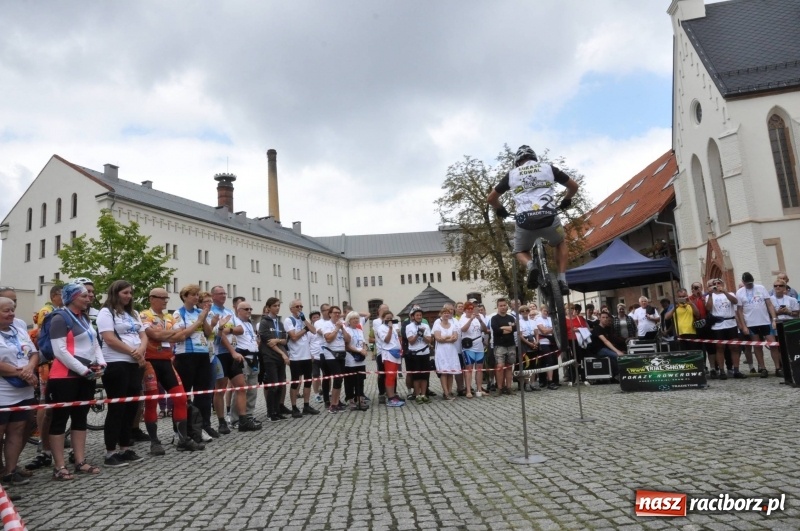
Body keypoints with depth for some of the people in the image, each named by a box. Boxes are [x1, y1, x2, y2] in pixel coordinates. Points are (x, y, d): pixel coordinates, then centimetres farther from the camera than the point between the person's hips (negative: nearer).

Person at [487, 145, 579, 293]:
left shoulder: (512, 174, 17)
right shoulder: (548, 168, 18)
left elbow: (491, 198, 22)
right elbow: (574, 186, 25)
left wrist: (500, 210, 41)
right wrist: (565, 201, 45)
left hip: (525, 221, 0)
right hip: (549, 218, 1)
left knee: (520, 251, 28)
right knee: (561, 243, 32)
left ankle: (530, 266, -7)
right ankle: (562, 279, 13)